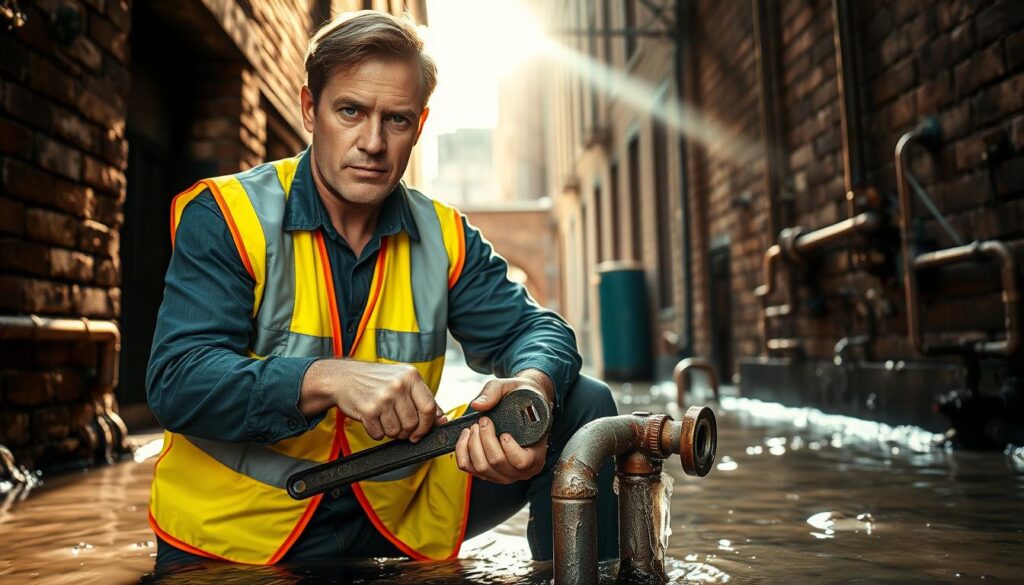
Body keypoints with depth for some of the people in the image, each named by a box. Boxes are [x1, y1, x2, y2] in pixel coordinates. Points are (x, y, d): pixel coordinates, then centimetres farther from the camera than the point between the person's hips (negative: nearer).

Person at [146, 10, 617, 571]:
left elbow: (533, 329, -4)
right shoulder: (225, 216, -11)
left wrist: (533, 389, -30)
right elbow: (176, 381, -20)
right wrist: (330, 379, -36)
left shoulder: (444, 237, 1)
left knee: (582, 404, -7)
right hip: (239, 528, -1)